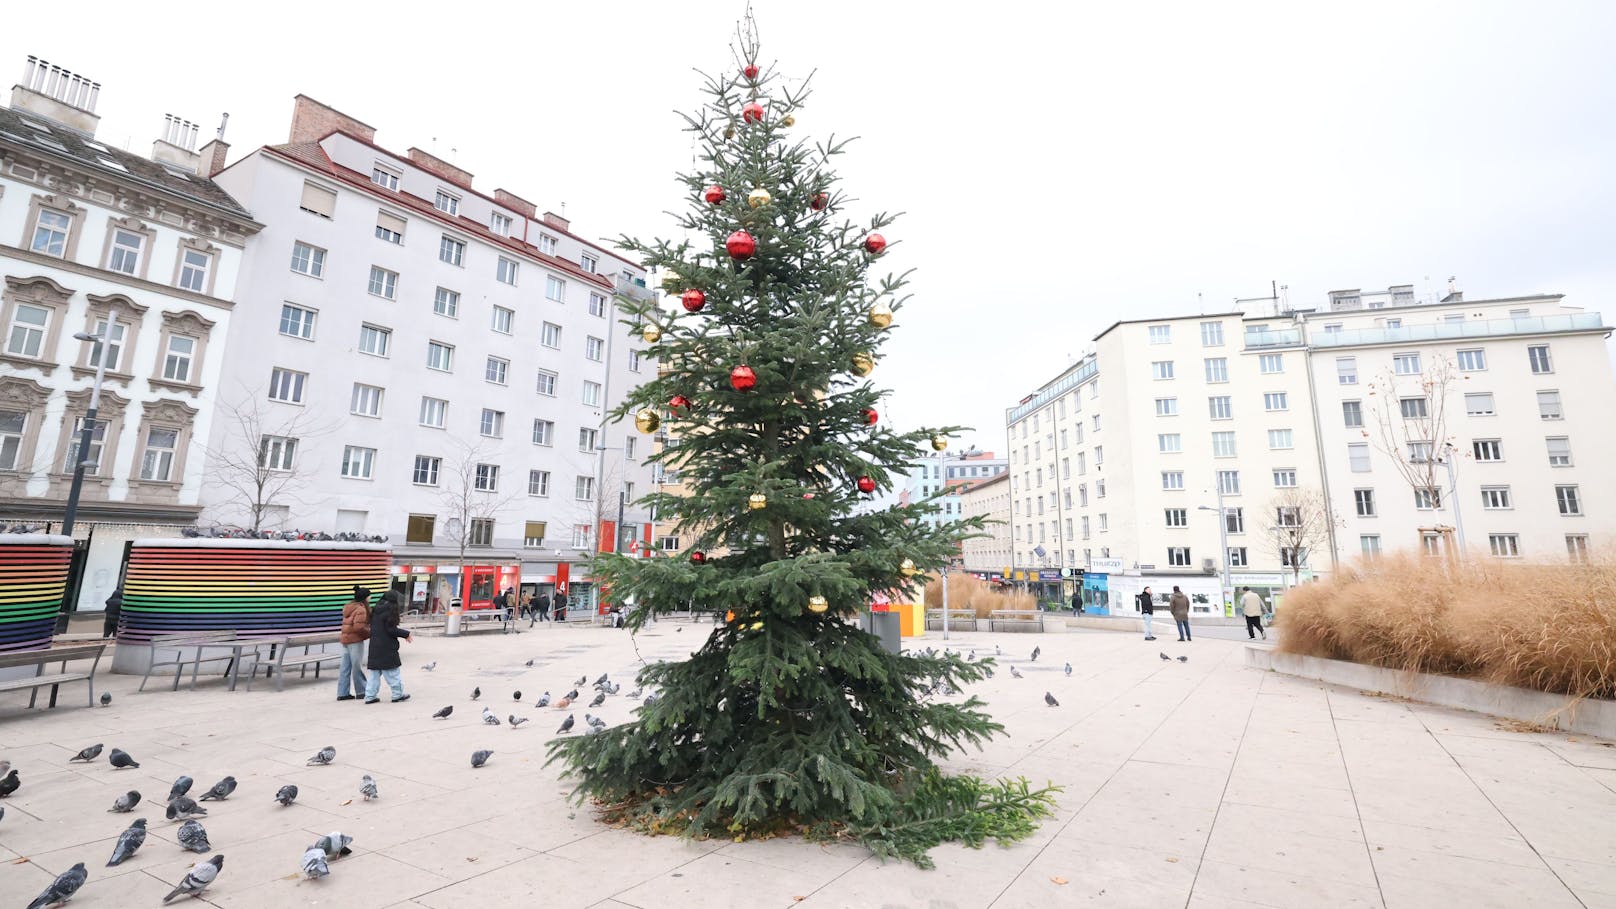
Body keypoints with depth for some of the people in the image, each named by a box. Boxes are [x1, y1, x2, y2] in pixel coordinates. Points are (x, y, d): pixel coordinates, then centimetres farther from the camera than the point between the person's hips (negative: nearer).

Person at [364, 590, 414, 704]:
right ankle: (398, 694, 10)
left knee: (375, 673, 14)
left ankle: (370, 696, 14)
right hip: (387, 647, -7)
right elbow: (391, 629, -18)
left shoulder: (376, 610, 9)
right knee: (392, 672, 2)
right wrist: (406, 634, -7)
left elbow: (373, 628, 15)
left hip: (374, 646, 7)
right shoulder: (390, 610, -14)